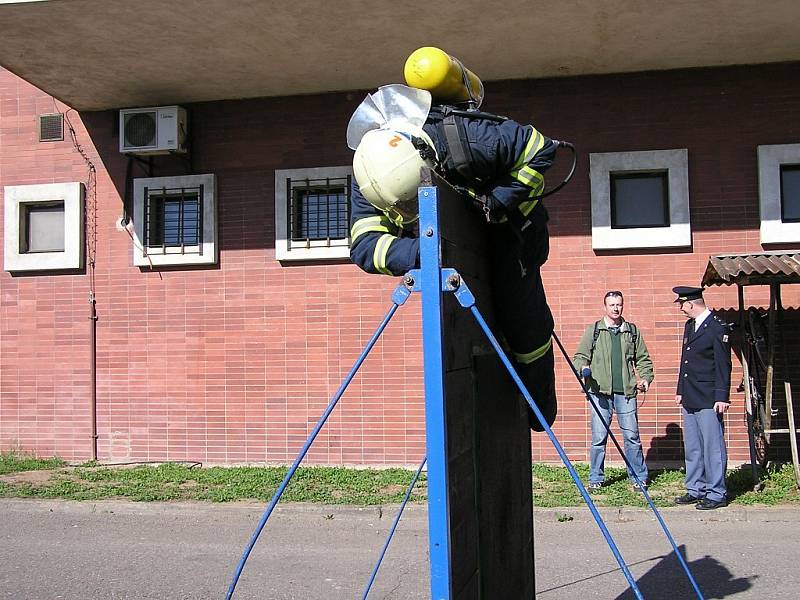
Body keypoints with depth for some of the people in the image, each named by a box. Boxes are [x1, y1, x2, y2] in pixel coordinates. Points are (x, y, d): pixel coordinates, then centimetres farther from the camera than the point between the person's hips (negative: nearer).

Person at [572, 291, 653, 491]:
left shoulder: (632, 331, 13)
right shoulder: (593, 331, 7)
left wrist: (646, 378, 2)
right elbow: (580, 356, 7)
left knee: (632, 436, 2)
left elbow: (643, 359, 17)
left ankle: (639, 477, 15)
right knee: (598, 437, 1)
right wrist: (583, 367, -14)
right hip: (600, 391, -1)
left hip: (626, 392, 1)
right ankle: (596, 478, 12)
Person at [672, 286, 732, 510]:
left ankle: (717, 494, 5)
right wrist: (680, 390, 19)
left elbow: (723, 366, -13)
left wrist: (722, 398, -16)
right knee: (692, 448, 13)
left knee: (713, 448, -2)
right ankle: (696, 490, 22)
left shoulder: (717, 328, -12)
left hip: (708, 401, -9)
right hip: (690, 399, 9)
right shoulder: (689, 325, 14)